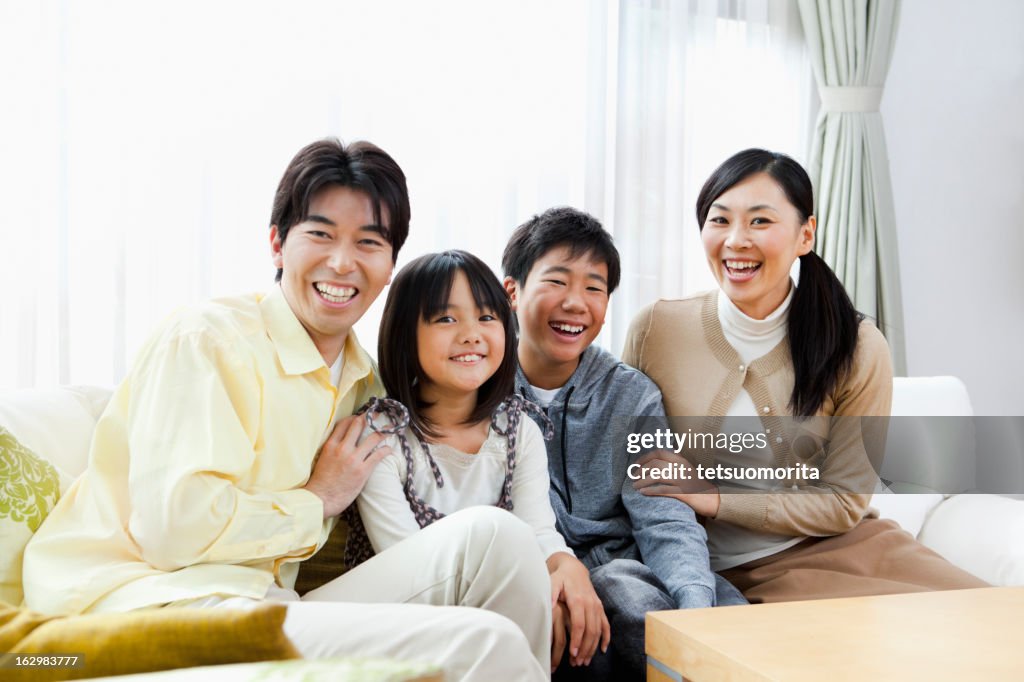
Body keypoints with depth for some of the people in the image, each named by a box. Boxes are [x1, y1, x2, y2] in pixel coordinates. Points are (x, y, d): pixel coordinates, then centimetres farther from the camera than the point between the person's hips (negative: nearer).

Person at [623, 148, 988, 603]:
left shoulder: (858, 349, -6)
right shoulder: (655, 329, -6)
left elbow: (843, 503, -4)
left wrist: (715, 500, -15)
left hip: (838, 549, 3)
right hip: (726, 574, -2)